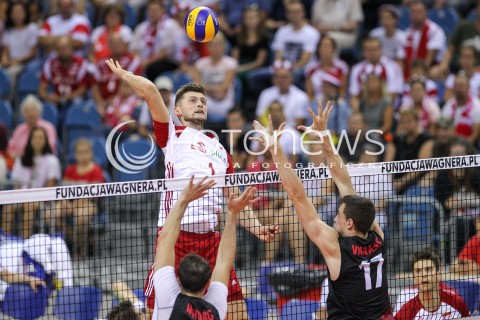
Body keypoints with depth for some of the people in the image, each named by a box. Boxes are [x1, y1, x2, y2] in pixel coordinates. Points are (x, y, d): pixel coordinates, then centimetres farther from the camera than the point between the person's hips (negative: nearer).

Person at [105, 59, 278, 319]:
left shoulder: (219, 150, 24)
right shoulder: (172, 135, 8)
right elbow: (149, 90, -5)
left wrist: (257, 228, 6)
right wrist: (123, 74, 9)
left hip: (210, 237, 5)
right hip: (175, 234, -5)